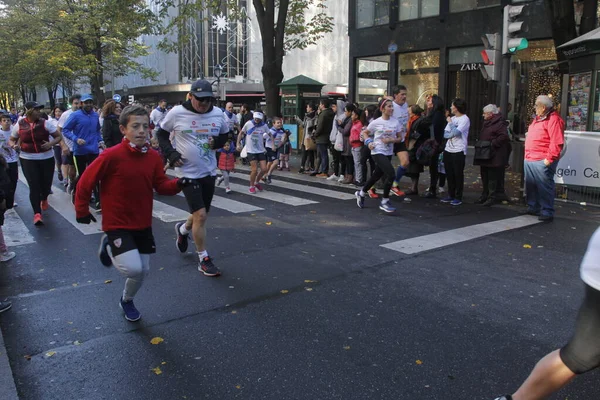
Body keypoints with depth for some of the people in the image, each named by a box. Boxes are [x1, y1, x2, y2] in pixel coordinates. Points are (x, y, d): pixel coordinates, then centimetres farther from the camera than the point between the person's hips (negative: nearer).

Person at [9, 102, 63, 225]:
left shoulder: (45, 123, -6)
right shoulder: (19, 125, -2)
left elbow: (59, 137, 0)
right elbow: (12, 140, 12)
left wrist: (51, 143, -19)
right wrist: (14, 145, -11)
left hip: (47, 158, 1)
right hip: (28, 159, -1)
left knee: (46, 184, 11)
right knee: (33, 186, -9)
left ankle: (44, 199, 47)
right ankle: (37, 213, -9)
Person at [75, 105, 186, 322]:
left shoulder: (153, 157, -3)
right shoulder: (111, 156, -19)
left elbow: (161, 185, 1)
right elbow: (85, 182, -9)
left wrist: (178, 184, -19)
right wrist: (82, 211, -1)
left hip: (143, 224, 5)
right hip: (117, 224, -5)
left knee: (143, 271, 11)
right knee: (133, 269, -19)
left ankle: (127, 301, 43)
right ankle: (108, 246, 14)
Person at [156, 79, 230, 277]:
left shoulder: (217, 113, 0)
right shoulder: (177, 113, -10)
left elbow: (226, 134, 15)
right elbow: (161, 133, 4)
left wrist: (217, 142, -7)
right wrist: (170, 153, -10)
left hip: (209, 171, 5)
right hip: (188, 172, -5)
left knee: (202, 214, 16)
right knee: (200, 215, -10)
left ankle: (182, 229, 50)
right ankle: (203, 259, 5)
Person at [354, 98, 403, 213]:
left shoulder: (395, 122, 2)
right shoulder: (376, 122, -7)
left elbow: (400, 138, 5)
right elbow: (364, 132, 7)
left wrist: (391, 140, -14)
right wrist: (368, 142, -10)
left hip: (388, 153, 5)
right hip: (378, 152, -5)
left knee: (377, 176, 16)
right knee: (391, 174, -21)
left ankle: (361, 193, 41)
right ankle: (384, 202, -8)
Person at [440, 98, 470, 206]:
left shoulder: (465, 119, -8)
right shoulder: (452, 118, 14)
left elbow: (455, 132, -19)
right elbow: (445, 134, 7)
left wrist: (450, 122, -5)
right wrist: (452, 134, -13)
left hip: (459, 151, -7)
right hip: (448, 150, 7)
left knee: (458, 174, -1)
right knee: (449, 174, 10)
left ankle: (458, 197, 6)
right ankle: (450, 195, 21)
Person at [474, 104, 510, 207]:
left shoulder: (500, 123, -12)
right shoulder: (487, 123, 18)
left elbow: (503, 136, -22)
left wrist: (492, 144, -21)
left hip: (493, 157, -9)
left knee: (492, 177, -4)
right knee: (484, 177, 14)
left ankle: (492, 197, 2)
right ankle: (484, 195, 23)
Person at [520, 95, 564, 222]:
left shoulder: (553, 120, -12)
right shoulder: (537, 119, 18)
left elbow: (557, 142, -18)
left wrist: (549, 158, -20)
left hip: (542, 161, -10)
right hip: (530, 159, 10)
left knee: (544, 187, -6)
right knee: (530, 185, 16)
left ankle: (547, 212, 0)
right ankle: (533, 208, 27)